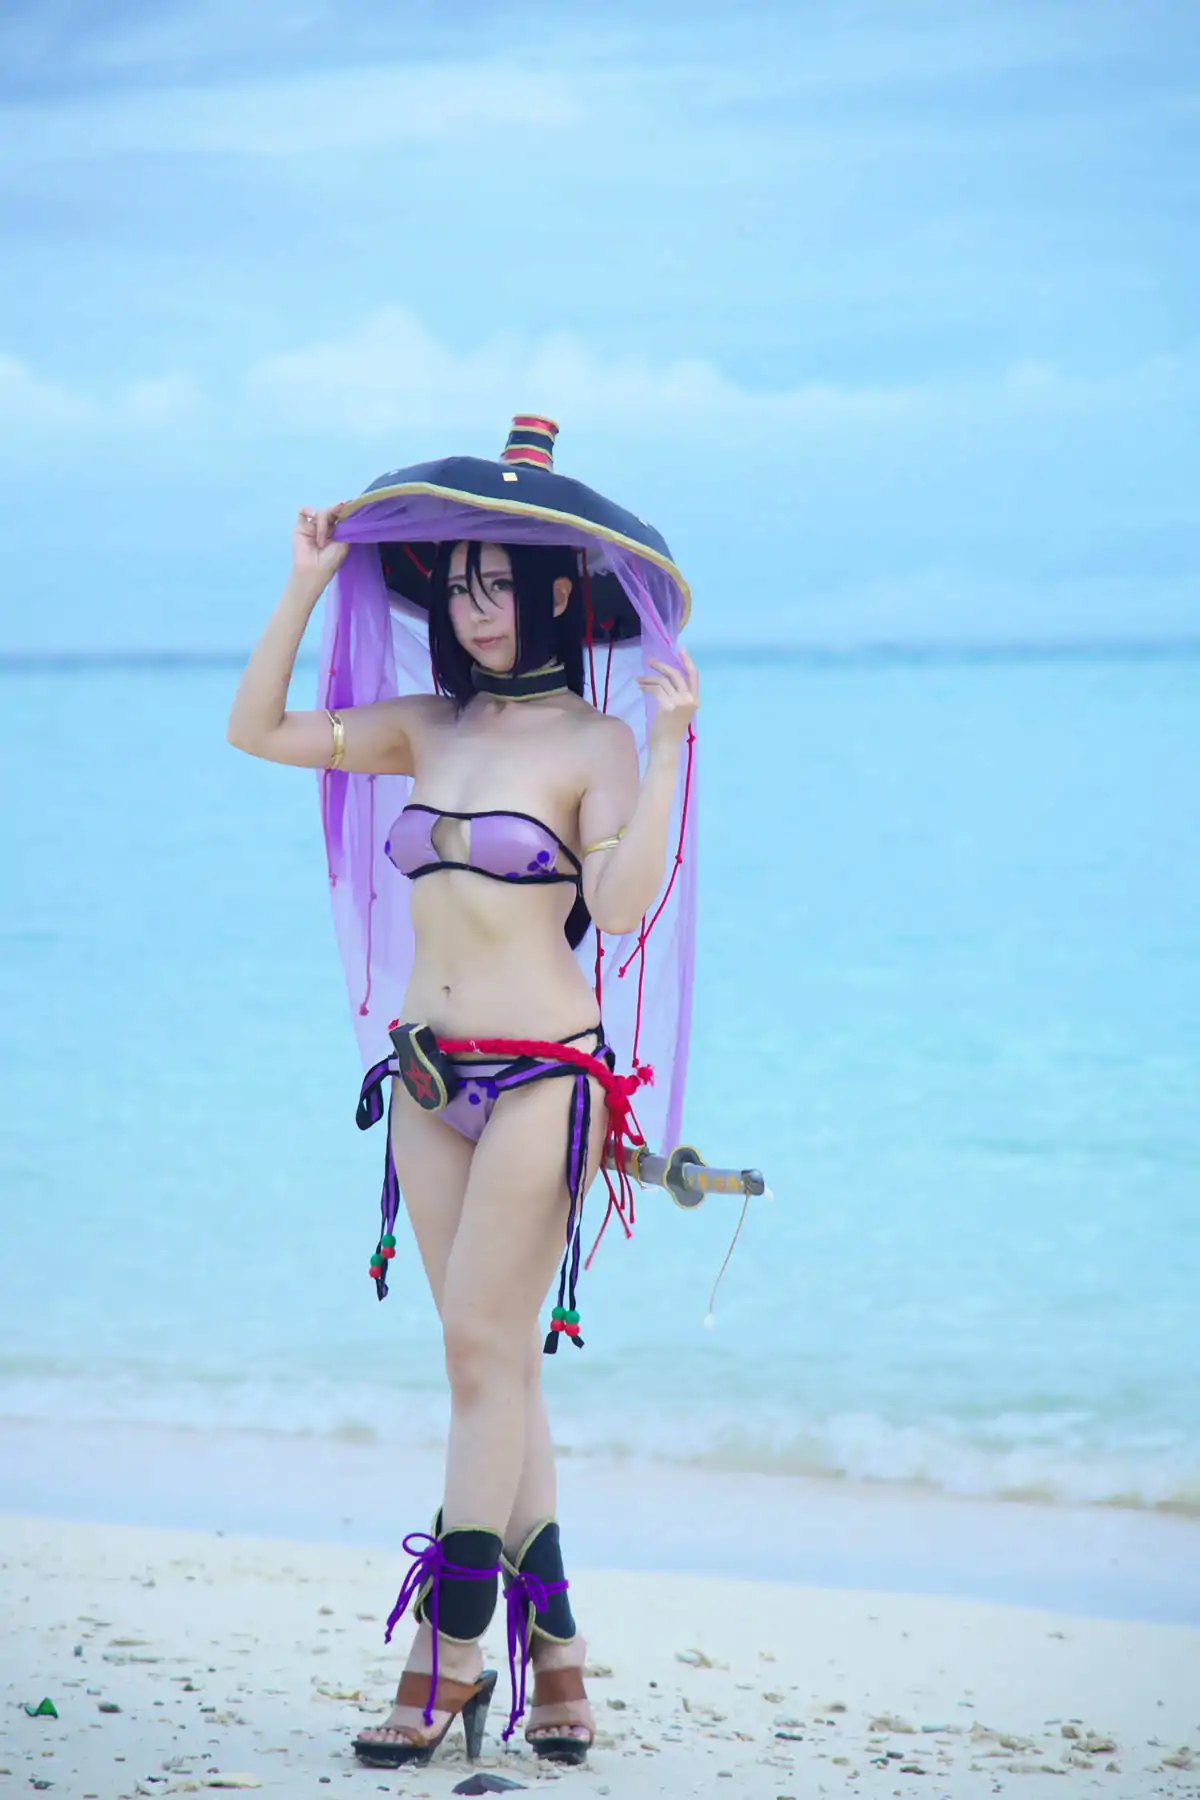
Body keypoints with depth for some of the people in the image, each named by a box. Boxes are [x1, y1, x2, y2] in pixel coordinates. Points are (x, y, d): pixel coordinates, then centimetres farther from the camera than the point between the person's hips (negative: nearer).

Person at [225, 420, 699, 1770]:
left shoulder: (592, 743, -6)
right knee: (493, 1363, 7)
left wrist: (667, 750, -24)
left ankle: (449, 1654, -5)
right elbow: (257, 732, 11)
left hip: (543, 1072, -6)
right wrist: (305, 588, 7)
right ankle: (550, 1640, 13)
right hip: (431, 1072, 6)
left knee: (485, 1350, -8)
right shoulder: (430, 730, 11)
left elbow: (621, 907, -19)